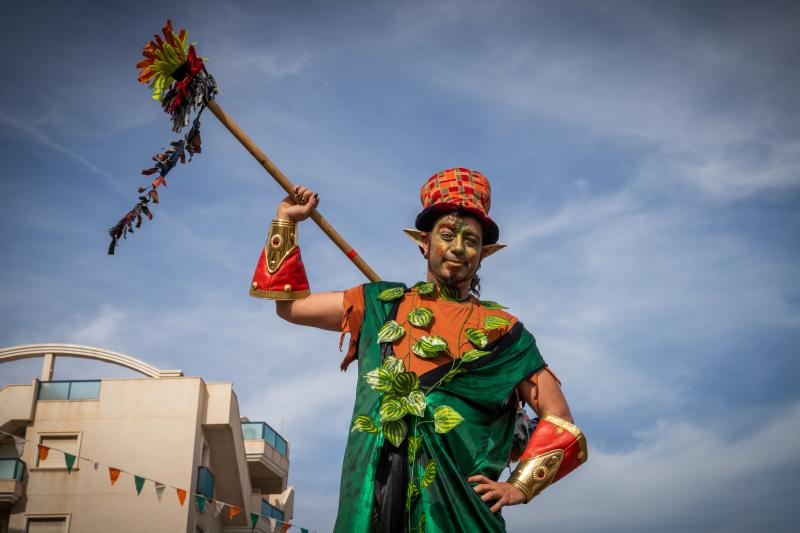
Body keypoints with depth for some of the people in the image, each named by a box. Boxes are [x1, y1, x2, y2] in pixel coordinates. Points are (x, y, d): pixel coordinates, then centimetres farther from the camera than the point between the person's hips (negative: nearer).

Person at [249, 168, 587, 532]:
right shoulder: (381, 304, 16)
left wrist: (519, 486, -3)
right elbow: (290, 305, 23)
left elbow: (558, 417, 9)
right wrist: (286, 219, 25)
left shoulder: (500, 329, 9)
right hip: (372, 496, 2)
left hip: (457, 501, -2)